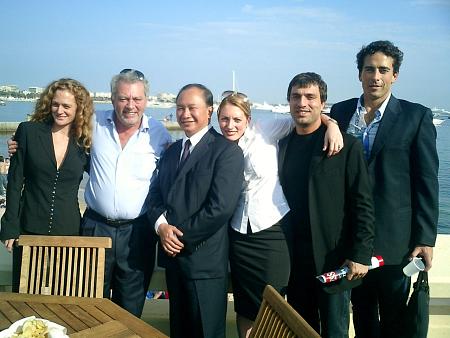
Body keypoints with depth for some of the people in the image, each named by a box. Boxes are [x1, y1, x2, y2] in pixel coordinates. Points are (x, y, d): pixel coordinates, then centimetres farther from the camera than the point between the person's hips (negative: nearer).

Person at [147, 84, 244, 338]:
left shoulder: (228, 151, -11)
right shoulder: (173, 150, 14)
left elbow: (221, 207, -19)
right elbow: (156, 193, 10)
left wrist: (183, 236, -12)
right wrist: (161, 224, -9)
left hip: (204, 260, -7)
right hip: (173, 254, 7)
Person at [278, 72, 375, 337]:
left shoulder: (347, 146, -6)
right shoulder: (283, 146, 8)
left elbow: (363, 205, -8)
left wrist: (360, 255, -13)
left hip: (334, 260, -4)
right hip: (294, 261, 4)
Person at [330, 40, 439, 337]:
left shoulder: (416, 116, -5)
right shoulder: (341, 111, 4)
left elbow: (427, 181, -6)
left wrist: (425, 237, -9)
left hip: (395, 237, -3)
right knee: (361, 312, 18)